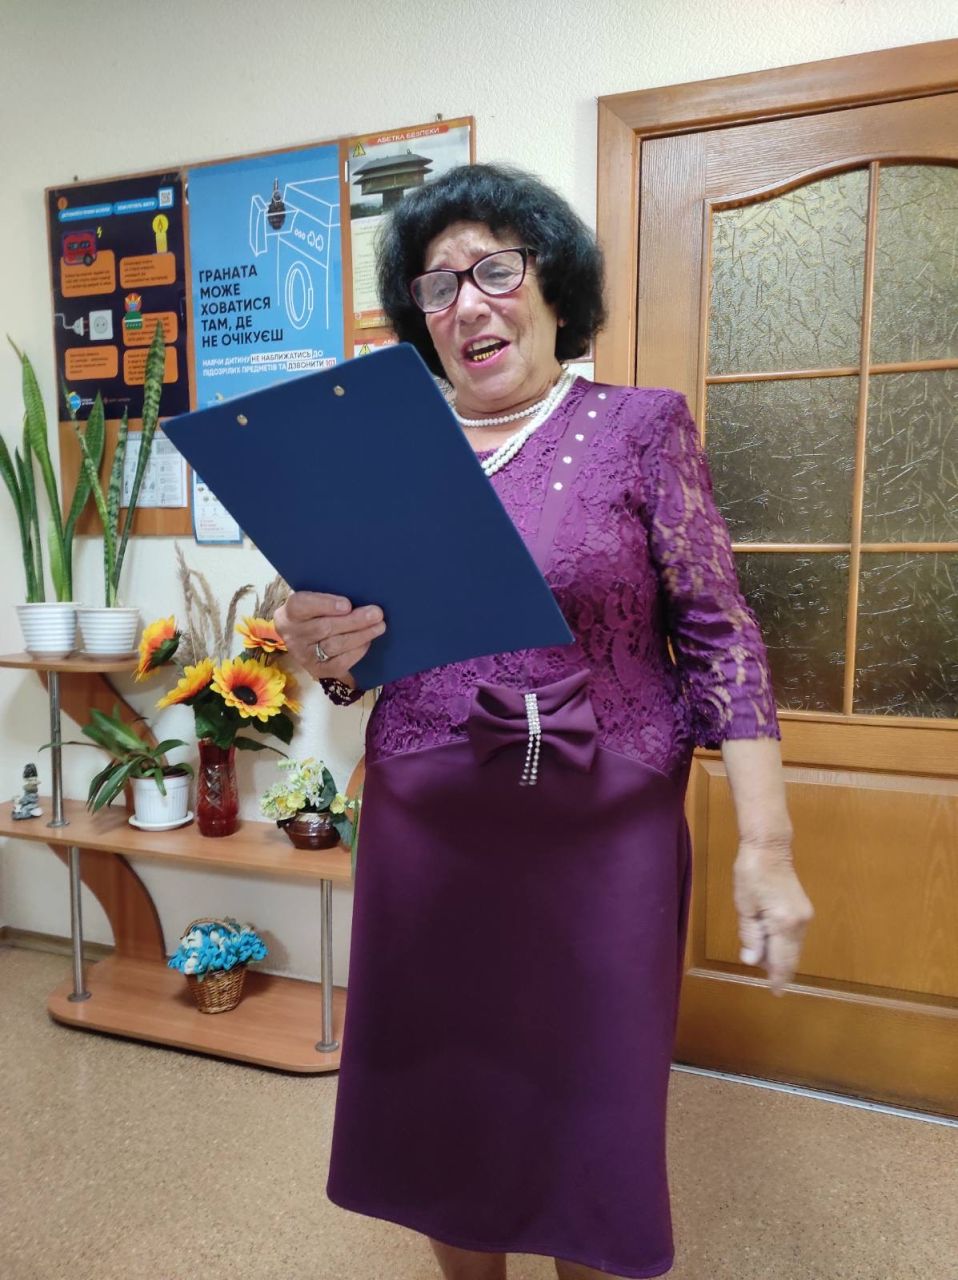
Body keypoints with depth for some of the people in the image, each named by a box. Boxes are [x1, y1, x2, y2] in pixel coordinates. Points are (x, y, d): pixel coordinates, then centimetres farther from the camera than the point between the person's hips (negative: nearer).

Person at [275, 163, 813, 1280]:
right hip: (424, 833, 3)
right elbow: (354, 658, 10)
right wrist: (320, 652, -13)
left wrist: (765, 843, -10)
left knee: (594, 1117, 13)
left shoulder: (639, 426, -2)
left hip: (605, 838, -2)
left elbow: (717, 636, -5)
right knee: (436, 1106, 18)